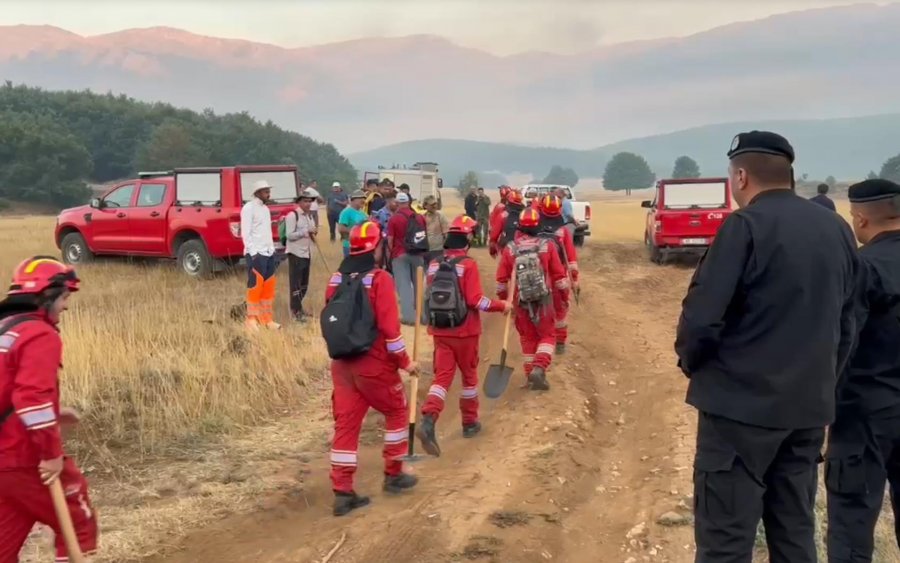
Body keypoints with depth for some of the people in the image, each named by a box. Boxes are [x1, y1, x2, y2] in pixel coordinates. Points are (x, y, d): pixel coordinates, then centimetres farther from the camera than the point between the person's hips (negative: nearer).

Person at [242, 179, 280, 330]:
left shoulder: (265, 208, 17)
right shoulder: (248, 208, -7)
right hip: (256, 254, -8)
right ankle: (252, 319, 1)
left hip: (269, 253, 8)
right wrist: (253, 253, -18)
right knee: (255, 287, -6)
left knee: (269, 286, 8)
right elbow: (245, 233, -13)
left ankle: (266, 319, 13)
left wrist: (272, 249, 12)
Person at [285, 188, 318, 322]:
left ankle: (298, 307, 25)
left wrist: (313, 232, 0)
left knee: (304, 283, 14)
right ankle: (295, 311, -3)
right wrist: (306, 231, -23)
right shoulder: (292, 215, -12)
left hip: (307, 253, 8)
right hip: (296, 253, -8)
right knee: (296, 283, -6)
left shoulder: (309, 215, 13)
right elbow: (290, 235, -18)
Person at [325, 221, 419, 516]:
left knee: (346, 424, 8)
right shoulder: (380, 279, -14)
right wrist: (405, 361, -8)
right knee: (397, 411, 17)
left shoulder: (335, 279, 7)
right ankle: (394, 475, 24)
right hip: (375, 364, -6)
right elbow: (389, 327, -17)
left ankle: (343, 492, 8)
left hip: (342, 363, 6)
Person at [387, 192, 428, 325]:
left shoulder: (393, 219, -7)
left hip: (400, 255, -4)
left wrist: (392, 253, 8)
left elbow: (390, 240, -8)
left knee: (404, 285, -2)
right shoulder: (420, 217, 6)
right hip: (418, 254, 4)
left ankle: (409, 316, -8)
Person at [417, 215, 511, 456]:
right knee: (469, 375, 15)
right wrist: (501, 305, -6)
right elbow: (475, 300, -18)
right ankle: (470, 423, 26)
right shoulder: (468, 265, -14)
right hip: (464, 331, -4)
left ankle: (428, 421, -17)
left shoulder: (434, 264, 3)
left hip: (440, 331, 4)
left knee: (442, 376, 3)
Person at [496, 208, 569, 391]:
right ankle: (539, 368, -11)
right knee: (547, 335, 10)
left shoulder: (510, 249, -4)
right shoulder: (547, 246, -7)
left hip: (520, 301, 2)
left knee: (528, 338, 17)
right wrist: (565, 294, 12)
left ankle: (531, 373, 20)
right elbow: (559, 274, -2)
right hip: (544, 300, -2)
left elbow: (502, 279, 2)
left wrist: (503, 299, 16)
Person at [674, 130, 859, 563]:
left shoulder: (746, 225, -13)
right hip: (810, 404, 7)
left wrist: (691, 362, 1)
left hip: (742, 402, -7)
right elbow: (846, 322, 15)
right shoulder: (837, 229, 9)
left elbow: (701, 316, -18)